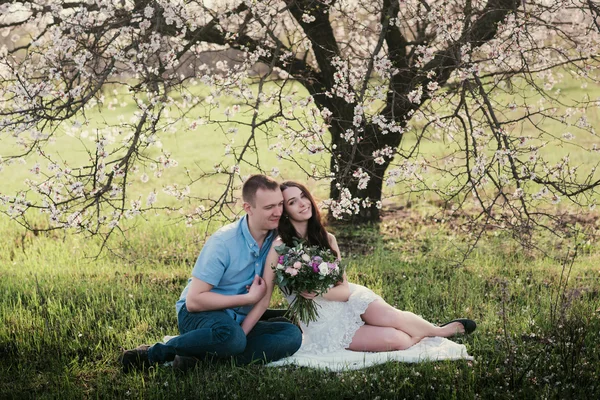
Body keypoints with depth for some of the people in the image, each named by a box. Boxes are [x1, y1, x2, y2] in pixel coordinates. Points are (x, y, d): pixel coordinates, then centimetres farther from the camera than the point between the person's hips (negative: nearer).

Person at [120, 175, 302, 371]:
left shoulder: (277, 239, -5)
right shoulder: (223, 242, -19)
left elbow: (264, 296, -7)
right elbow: (194, 300, -21)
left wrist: (241, 334, -21)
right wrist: (249, 298, -18)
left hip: (238, 320, 6)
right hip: (197, 314, -6)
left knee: (292, 335, -21)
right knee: (230, 335, -40)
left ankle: (198, 355, -23)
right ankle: (153, 353, -18)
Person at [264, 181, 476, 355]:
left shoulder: (327, 239, 1)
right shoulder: (279, 247, -14)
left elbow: (343, 289, -3)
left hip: (350, 300, 4)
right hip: (324, 326, -4)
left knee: (391, 316, -27)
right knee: (396, 339, -22)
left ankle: (440, 330, -1)